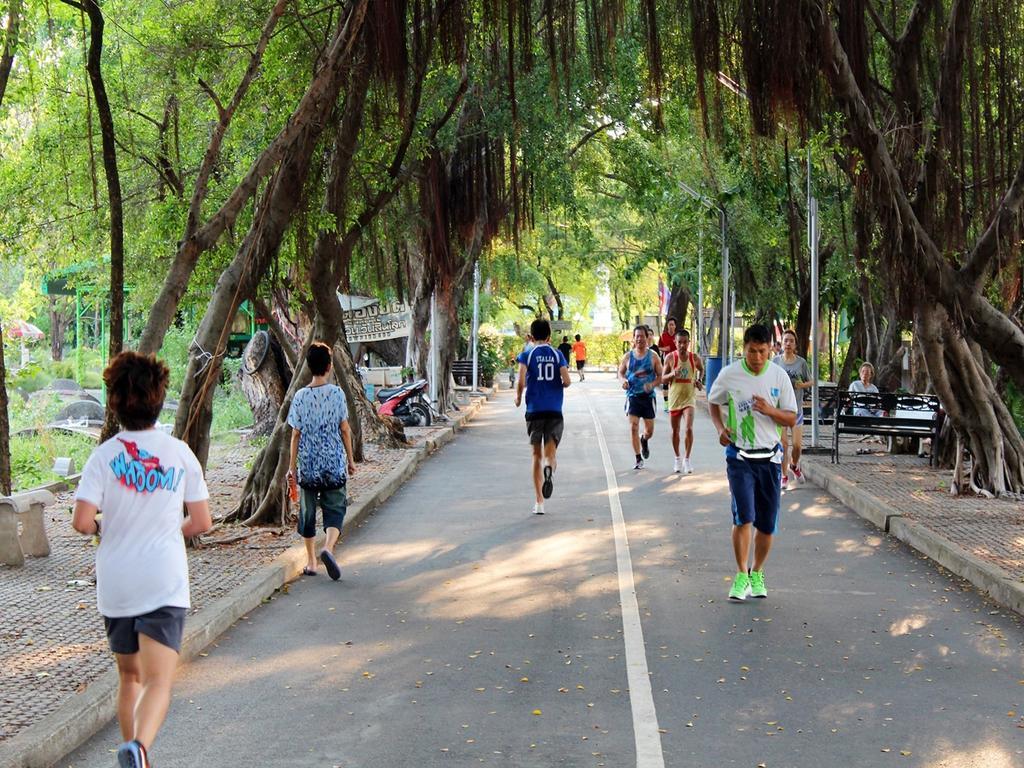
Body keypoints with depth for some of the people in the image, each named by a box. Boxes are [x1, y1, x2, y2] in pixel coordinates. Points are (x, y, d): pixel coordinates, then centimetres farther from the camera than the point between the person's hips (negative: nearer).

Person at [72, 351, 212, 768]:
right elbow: (201, 523, 2)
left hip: (115, 586, 2)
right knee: (158, 682, -9)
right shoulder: (180, 453, -1)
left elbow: (82, 522, -13)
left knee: (129, 676, 21)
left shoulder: (104, 455, -4)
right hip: (165, 583, -2)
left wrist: (100, 528, 9)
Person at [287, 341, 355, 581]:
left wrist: (292, 466, 6)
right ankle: (328, 548, -22)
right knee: (335, 510, 4)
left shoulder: (300, 396, -3)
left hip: (308, 466, 1)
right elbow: (345, 430, -2)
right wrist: (350, 460, 9)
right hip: (335, 464, -1)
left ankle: (311, 561, 19)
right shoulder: (337, 393, -5)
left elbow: (296, 435, -1)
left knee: (307, 512, 13)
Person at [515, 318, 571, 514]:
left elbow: (521, 382, -10)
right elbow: (566, 381, -5)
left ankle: (539, 502, 7)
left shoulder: (527, 355, 0)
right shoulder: (558, 355, 5)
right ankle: (549, 468, -34)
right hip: (554, 411, 0)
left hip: (534, 411, 0)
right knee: (550, 454, 5)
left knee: (537, 456, 10)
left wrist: (518, 397, 9)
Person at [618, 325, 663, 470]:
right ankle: (638, 459, 1)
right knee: (633, 427, -9)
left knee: (649, 430, 7)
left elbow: (660, 376, 1)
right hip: (633, 395, 0)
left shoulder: (653, 356, -2)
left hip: (648, 396, 0)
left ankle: (644, 441, 44)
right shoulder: (628, 356, 1)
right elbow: (620, 372, 12)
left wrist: (652, 384, -19)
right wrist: (623, 380, -10)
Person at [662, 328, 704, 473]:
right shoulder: (670, 357, -6)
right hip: (674, 398, 1)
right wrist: (673, 374, -21)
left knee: (689, 428, -16)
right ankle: (677, 459, 29)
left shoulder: (694, 358, -4)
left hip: (689, 398, -1)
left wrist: (699, 380, -1)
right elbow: (663, 378, -1)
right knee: (675, 430, 11)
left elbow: (701, 369, 18)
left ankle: (687, 460, -3)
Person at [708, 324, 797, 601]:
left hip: (769, 456, 2)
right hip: (739, 456, -2)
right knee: (743, 516, -13)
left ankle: (757, 574, 24)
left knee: (767, 523, 5)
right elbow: (713, 402, 13)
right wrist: (721, 428, -4)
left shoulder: (779, 376, -3)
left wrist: (770, 410, -19)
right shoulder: (729, 374, -6)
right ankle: (741, 575, 0)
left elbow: (791, 419, 1)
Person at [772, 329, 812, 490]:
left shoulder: (801, 362, 0)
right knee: (783, 444, -1)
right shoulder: (776, 362, -1)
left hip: (796, 407, 1)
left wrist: (802, 385, -11)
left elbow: (810, 382, 8)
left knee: (797, 444, 2)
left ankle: (794, 466, 33)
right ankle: (784, 477, 11)